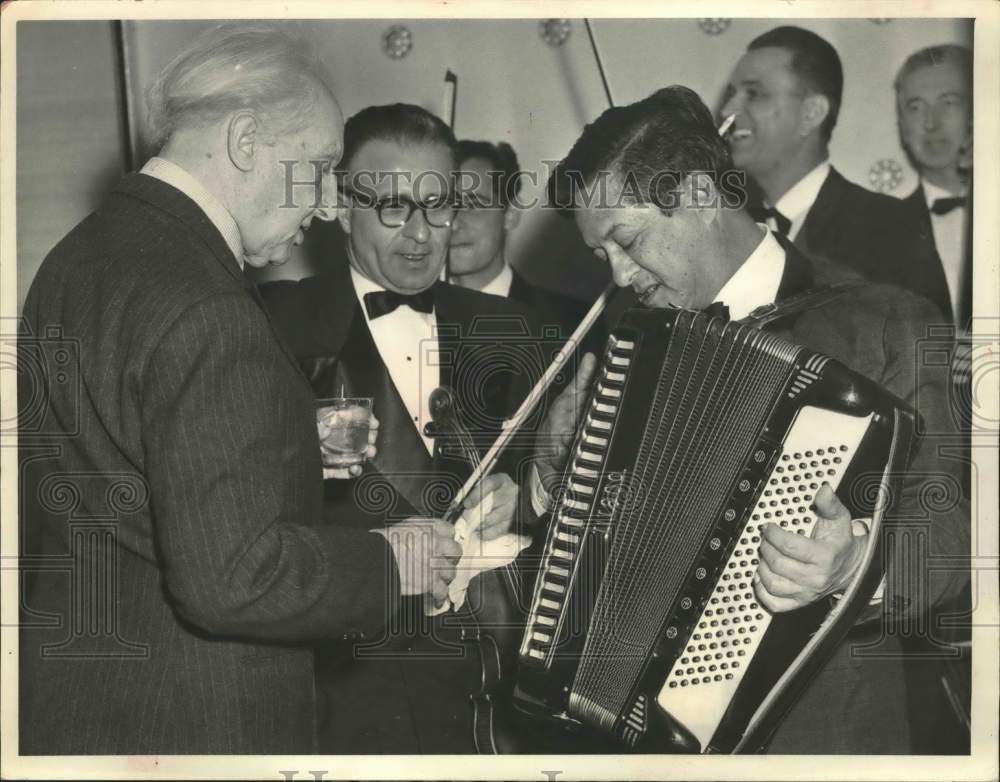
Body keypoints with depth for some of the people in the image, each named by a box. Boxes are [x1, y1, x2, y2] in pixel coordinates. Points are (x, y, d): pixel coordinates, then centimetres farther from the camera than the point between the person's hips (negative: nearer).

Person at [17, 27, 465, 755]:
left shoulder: (76, 257, 6)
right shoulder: (205, 312, -24)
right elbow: (231, 578, -28)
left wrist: (294, 447, 10)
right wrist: (390, 562, -13)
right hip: (186, 722, -9)